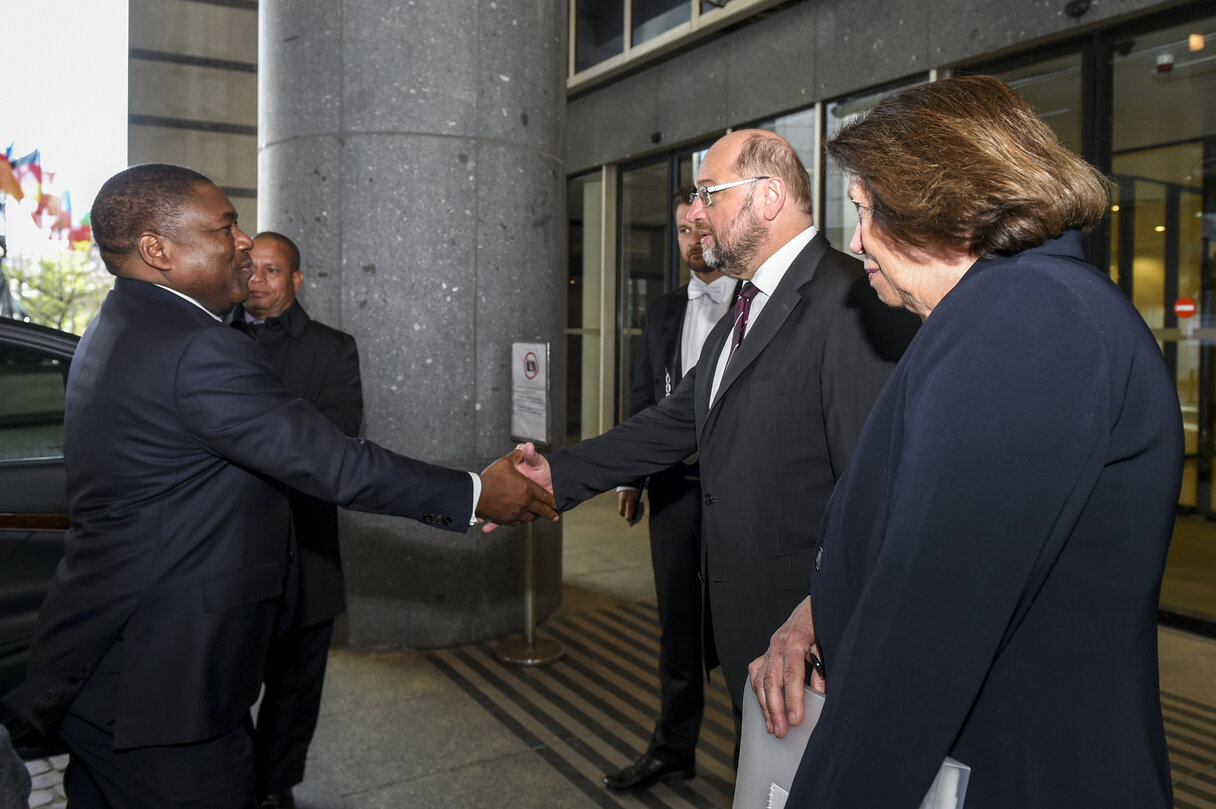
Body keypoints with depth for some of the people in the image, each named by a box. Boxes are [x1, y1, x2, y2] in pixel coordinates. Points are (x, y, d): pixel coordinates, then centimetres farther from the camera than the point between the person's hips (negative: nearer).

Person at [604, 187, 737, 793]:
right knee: (679, 621, 14)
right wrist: (629, 475, 8)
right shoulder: (664, 310, 13)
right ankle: (673, 747, 30)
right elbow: (644, 396, 15)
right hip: (673, 483, 5)